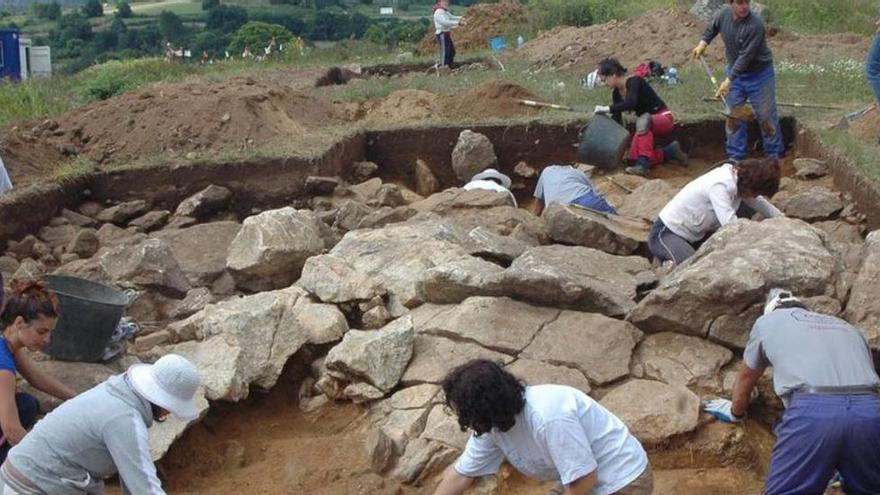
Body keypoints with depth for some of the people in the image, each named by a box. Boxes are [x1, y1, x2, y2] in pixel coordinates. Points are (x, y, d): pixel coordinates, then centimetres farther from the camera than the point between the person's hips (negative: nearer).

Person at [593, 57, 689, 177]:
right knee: (635, 158, -9)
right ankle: (670, 151, 11)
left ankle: (643, 165, -42)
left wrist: (607, 109, -37)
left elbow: (631, 103, -39)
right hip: (648, 123, 8)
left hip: (663, 118, -8)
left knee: (643, 119, -42)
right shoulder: (616, 93, 2)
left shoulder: (634, 81, -21)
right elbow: (617, 120, 3)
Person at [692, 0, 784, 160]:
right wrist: (703, 43, 4)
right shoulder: (723, 15, -11)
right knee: (734, 116, 8)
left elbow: (746, 57, -31)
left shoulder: (755, 25, -30)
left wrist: (728, 81, -33)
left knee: (766, 116, 4)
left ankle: (775, 156, 19)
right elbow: (712, 28, 15)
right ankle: (736, 156, 19)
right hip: (734, 72, 5)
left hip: (759, 75, -5)